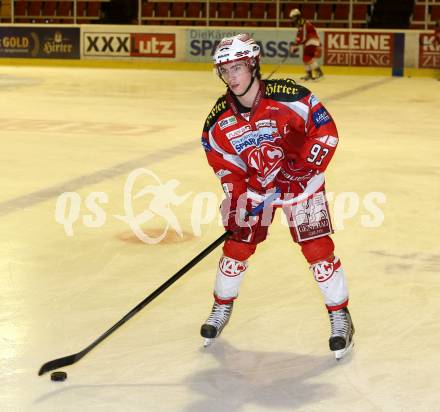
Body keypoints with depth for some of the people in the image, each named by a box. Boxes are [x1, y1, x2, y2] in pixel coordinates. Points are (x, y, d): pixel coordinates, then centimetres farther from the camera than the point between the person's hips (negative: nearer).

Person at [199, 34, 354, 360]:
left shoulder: (288, 97, -26)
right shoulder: (220, 119, -14)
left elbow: (326, 130, -19)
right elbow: (223, 162, -4)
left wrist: (308, 168, -26)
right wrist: (236, 197, -15)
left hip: (299, 177, -3)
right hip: (253, 183, 3)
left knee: (317, 248, -9)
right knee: (237, 246, 2)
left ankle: (340, 317, 6)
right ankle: (222, 308, 27)